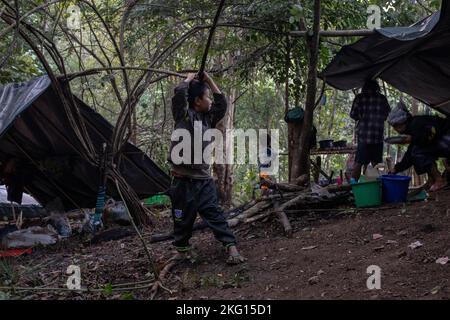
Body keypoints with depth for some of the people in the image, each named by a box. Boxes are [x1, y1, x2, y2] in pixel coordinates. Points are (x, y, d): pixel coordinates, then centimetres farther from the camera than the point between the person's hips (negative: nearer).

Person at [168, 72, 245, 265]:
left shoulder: (208, 118, 14)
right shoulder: (183, 115, -4)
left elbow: (222, 104, 14)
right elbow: (180, 93, -18)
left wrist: (209, 81, 12)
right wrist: (190, 78, 1)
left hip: (204, 179, 4)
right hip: (182, 179, -4)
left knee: (214, 213, -2)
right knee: (182, 218, 6)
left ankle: (231, 247, -7)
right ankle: (182, 251, 23)